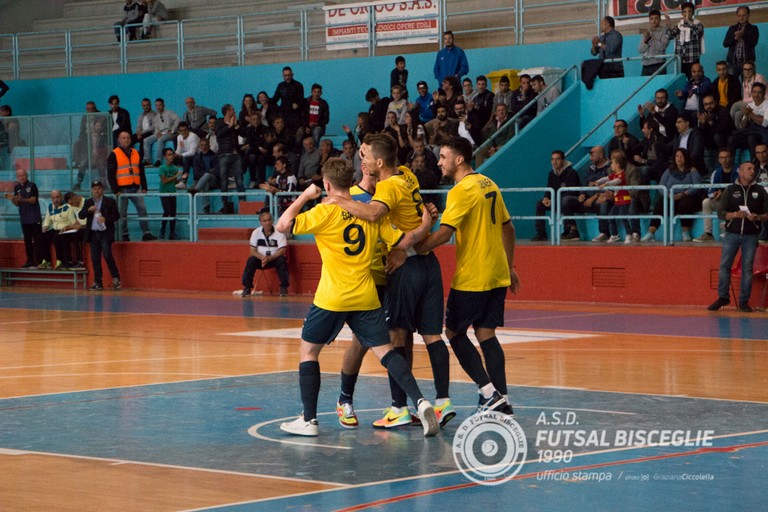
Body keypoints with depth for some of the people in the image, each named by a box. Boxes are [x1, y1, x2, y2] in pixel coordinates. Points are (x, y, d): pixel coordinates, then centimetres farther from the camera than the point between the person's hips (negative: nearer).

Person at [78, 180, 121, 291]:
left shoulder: (110, 202, 2)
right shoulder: (88, 202, 14)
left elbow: (116, 215, -1)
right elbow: (80, 215, 7)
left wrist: (105, 219, -17)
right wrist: (88, 210, -12)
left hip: (105, 233, -4)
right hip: (93, 234, 4)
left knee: (107, 255, -15)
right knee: (95, 259, 3)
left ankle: (116, 278, -2)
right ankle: (98, 283, 7)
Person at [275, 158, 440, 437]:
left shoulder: (326, 211, -8)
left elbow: (283, 225, -10)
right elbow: (404, 241, 6)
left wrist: (304, 196, 2)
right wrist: (425, 225, 24)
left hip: (332, 298, -4)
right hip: (366, 298, 4)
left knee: (308, 350, 12)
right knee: (385, 351, 4)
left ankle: (309, 420, 10)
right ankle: (420, 401, -15)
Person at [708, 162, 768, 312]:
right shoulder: (730, 190, 5)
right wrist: (735, 215, -16)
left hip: (750, 236, 0)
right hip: (732, 233, 0)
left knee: (747, 268, 1)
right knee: (724, 266, -2)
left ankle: (744, 301, 7)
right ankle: (723, 297, 11)